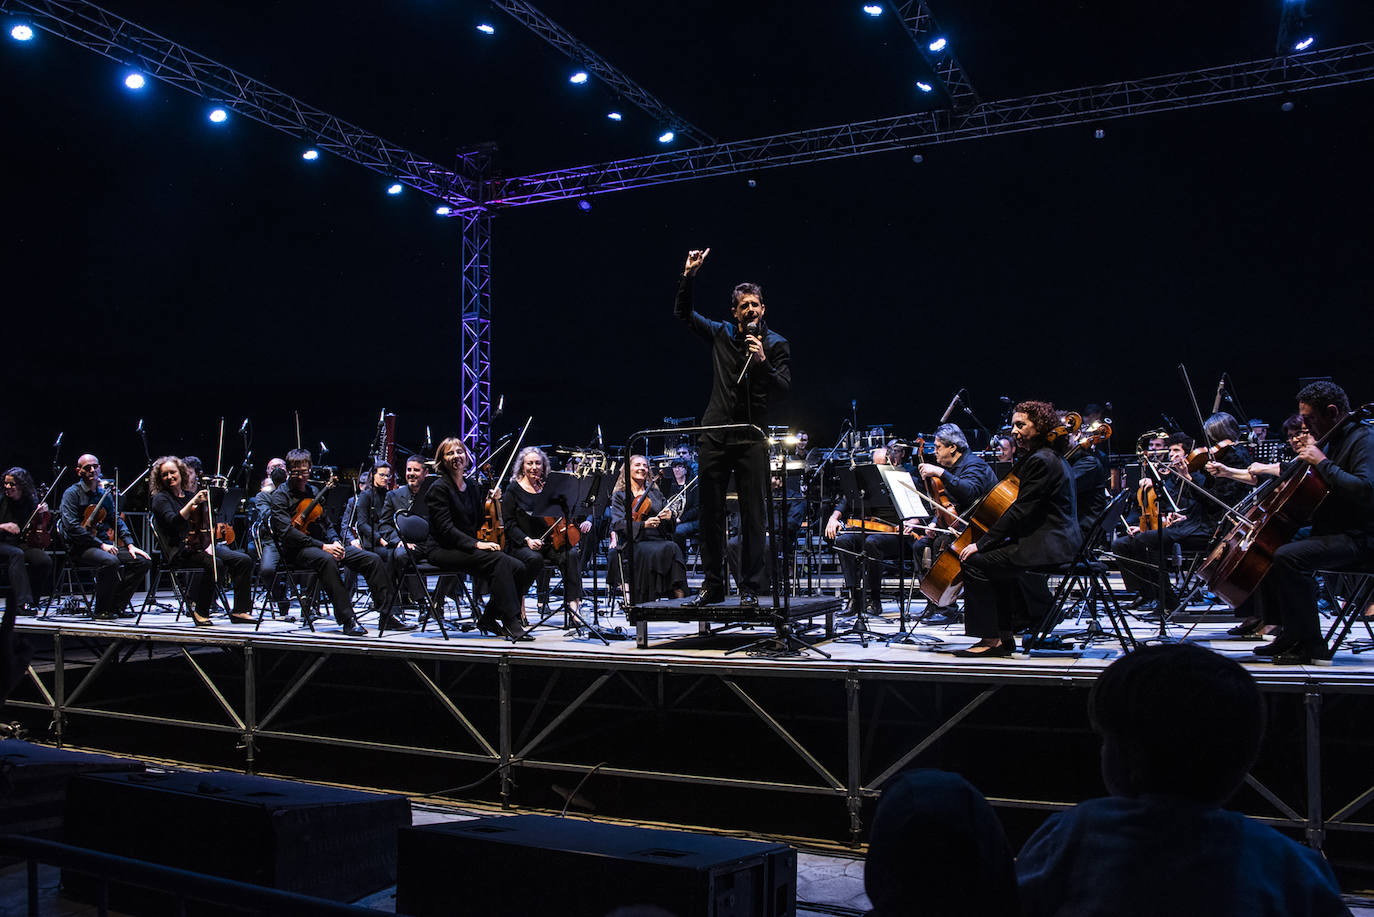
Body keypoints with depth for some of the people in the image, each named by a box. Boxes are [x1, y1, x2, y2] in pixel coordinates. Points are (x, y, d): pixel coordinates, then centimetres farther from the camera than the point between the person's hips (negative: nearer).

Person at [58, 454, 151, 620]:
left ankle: (116, 606, -2)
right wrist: (101, 545, -19)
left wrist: (129, 544, 3)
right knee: (110, 561, -36)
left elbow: (117, 521, 20)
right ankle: (101, 610, -18)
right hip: (81, 548, -7)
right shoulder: (72, 494, -3)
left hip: (105, 544, 7)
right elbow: (72, 527, -14)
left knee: (143, 560, -12)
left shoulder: (105, 493, 18)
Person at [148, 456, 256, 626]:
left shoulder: (192, 495, 20)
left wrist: (210, 545, 2)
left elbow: (209, 526, 20)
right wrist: (192, 502, -26)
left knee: (244, 560, -13)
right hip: (180, 552, -6)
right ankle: (200, 611, -18)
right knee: (215, 563, -34)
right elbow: (174, 522, -18)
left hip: (202, 547, 6)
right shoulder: (160, 499, 2)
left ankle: (241, 611, -12)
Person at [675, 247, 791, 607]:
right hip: (715, 436, 3)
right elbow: (683, 312, 16)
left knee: (752, 516, -3)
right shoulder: (721, 334, 9)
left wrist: (763, 362, -21)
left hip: (752, 438, -3)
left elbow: (783, 389, -6)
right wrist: (688, 276, 4)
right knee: (711, 513, 6)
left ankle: (751, 588, 3)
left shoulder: (775, 344, 2)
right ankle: (712, 585, 15)